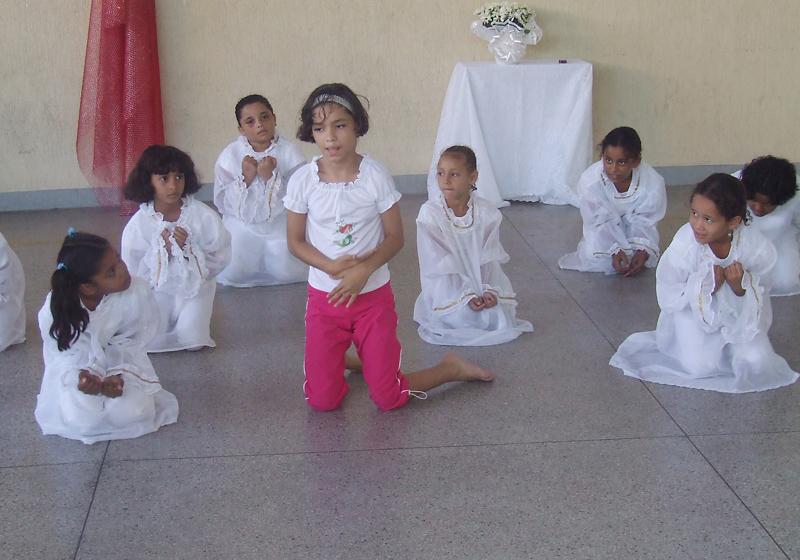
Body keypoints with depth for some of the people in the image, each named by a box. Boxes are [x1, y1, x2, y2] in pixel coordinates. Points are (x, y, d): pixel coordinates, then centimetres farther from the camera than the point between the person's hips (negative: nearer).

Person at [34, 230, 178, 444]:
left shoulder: (137, 292, -30)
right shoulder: (53, 312, -30)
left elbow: (133, 342, -14)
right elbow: (61, 354, -11)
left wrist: (119, 376, -28)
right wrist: (79, 377, -31)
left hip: (121, 360, 1)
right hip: (77, 367, -1)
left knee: (134, 413, -22)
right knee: (82, 420, -23)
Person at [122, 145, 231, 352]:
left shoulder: (204, 216, -17)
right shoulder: (137, 224, -16)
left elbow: (220, 259, -11)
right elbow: (133, 273, -11)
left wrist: (189, 249, -26)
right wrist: (161, 251, -26)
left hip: (196, 288, 0)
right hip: (156, 292, 1)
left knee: (192, 340, -17)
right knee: (147, 340, -15)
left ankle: (195, 314, 17)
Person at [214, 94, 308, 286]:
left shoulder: (289, 150, -13)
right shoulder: (230, 154, -9)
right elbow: (222, 202, -10)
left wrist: (271, 177, -29)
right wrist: (245, 178, -24)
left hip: (280, 225, -1)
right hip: (242, 225, 1)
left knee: (289, 273, -9)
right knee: (230, 274, -8)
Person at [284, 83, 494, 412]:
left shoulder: (376, 176, -12)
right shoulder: (302, 180, -9)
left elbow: (395, 237, -6)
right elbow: (295, 242, -2)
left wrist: (363, 270, -22)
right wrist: (333, 267, -18)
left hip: (373, 295, -2)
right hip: (324, 297, 2)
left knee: (388, 399, 0)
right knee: (322, 400, 0)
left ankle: (451, 368, 27)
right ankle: (340, 356, 33)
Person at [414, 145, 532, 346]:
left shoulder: (487, 212, -9)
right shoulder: (430, 213, -16)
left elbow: (489, 259, -3)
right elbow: (439, 264, -15)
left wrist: (490, 290, -20)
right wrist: (466, 296, -21)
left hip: (480, 282, 3)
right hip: (447, 287, -2)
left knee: (502, 317, -14)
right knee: (461, 318, -25)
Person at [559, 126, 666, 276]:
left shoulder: (654, 183, -34)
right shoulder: (589, 182, -34)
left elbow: (645, 222, -17)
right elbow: (599, 222, -21)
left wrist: (643, 250, -30)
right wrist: (615, 250, -30)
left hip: (634, 227, 1)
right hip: (604, 228, -1)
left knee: (647, 258, -18)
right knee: (593, 257, -23)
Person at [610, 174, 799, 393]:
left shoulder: (758, 248, -25)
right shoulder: (684, 244, -28)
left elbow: (757, 304, -10)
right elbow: (668, 299, -18)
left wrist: (740, 287, -32)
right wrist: (704, 286, -31)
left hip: (741, 318, 1)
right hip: (693, 312, -1)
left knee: (755, 363, -17)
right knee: (698, 366, -16)